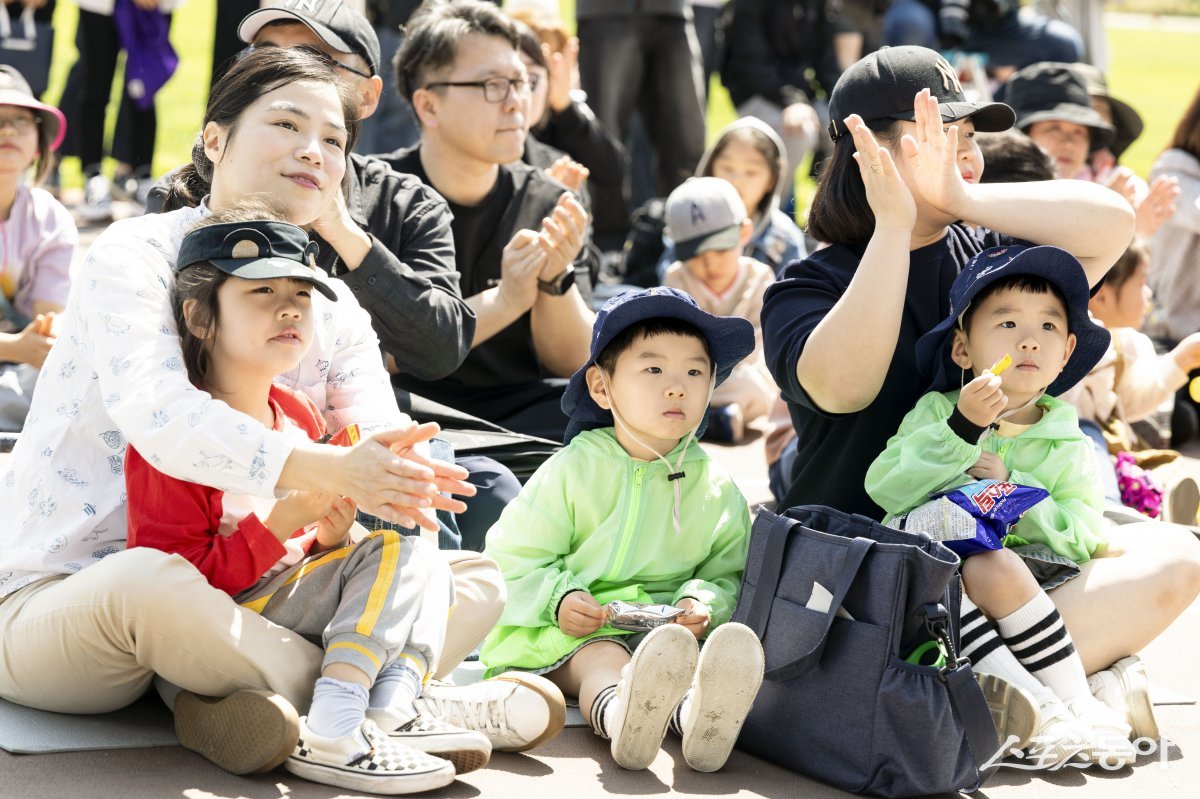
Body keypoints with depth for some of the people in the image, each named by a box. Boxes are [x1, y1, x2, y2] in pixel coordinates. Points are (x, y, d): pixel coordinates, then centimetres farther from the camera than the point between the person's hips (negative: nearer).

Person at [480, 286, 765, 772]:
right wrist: (558, 599, -16)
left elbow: (727, 574, 14)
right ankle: (619, 714, -72)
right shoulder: (573, 471, 2)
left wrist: (704, 604, -10)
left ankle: (697, 717, -69)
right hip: (573, 629, -2)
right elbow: (512, 560, 3)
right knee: (600, 659, -35)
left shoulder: (716, 490, 10)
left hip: (669, 626, 2)